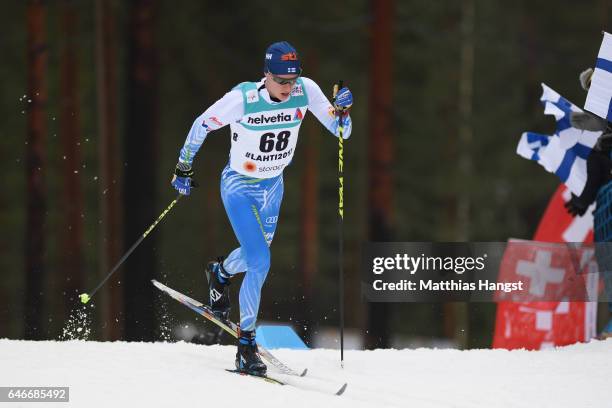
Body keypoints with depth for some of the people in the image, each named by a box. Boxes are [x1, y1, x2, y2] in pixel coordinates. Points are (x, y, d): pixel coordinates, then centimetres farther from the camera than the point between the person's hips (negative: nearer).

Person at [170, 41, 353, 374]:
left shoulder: (306, 91, -17)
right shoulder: (242, 99, -27)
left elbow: (341, 132, -11)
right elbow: (201, 125, -11)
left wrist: (342, 111, -32)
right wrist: (183, 168, -4)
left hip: (273, 186, 5)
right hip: (239, 187, -5)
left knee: (255, 253, 24)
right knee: (260, 263, -18)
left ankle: (220, 273, 59)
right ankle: (246, 344, -8)